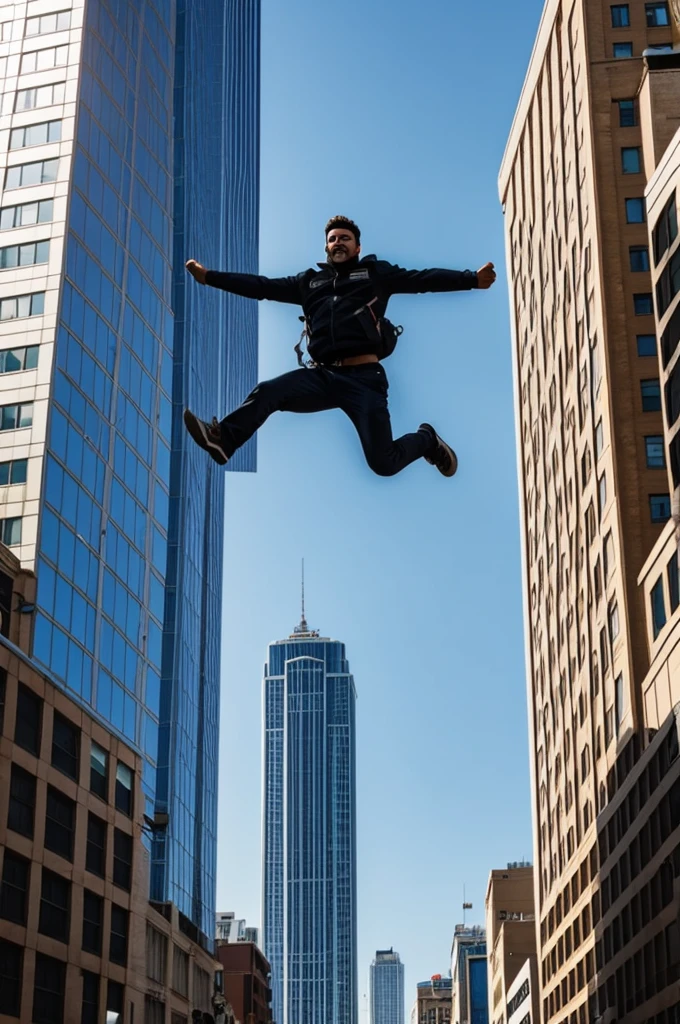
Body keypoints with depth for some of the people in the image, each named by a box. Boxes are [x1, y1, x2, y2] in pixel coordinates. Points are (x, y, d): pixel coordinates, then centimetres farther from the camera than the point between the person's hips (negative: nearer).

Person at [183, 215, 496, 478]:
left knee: (383, 463, -9)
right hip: (322, 375, 3)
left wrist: (473, 279, -12)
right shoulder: (310, 281, 21)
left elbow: (423, 279, 2)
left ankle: (428, 440, 20)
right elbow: (261, 286, 17)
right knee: (266, 393, -19)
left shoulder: (376, 273, 13)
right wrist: (208, 276, 11)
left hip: (364, 377, -3)